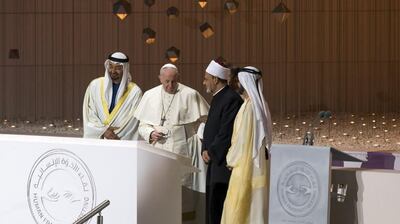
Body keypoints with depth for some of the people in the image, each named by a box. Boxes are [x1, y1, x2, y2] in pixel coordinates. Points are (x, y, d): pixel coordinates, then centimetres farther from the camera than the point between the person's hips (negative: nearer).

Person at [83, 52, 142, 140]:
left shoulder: (135, 91, -1)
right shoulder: (95, 85, 6)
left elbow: (132, 122, -3)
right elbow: (89, 114, 4)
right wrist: (103, 131, -9)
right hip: (96, 138, 2)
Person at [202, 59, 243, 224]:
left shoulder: (231, 99, -15)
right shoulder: (217, 98, 17)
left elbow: (227, 133, -20)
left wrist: (211, 152, -10)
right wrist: (205, 150, 7)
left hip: (224, 164, -10)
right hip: (215, 161, 10)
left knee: (218, 210, -9)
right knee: (212, 207, 12)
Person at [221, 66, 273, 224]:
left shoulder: (248, 106, -18)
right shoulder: (261, 104, 7)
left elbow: (242, 137, -17)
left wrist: (231, 159, -3)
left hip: (246, 164, -8)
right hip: (259, 163, 8)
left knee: (239, 207, -1)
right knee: (257, 204, 12)